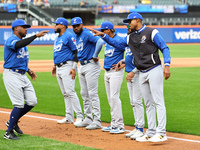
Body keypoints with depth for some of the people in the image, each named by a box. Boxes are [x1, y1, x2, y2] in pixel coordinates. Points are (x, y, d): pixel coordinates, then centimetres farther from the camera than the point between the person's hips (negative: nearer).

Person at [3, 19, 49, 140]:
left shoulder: (23, 42, 18)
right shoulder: (11, 41, -12)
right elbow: (19, 45, -37)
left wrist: (28, 70, 13)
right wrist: (36, 36, -40)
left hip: (23, 75, 9)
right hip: (12, 75, -9)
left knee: (32, 102, 4)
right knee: (19, 104, -12)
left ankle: (13, 121, 22)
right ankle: (9, 132, -1)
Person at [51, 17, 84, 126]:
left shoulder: (69, 36, -11)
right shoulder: (57, 38, 18)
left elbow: (76, 52, -14)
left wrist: (74, 68, -20)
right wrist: (55, 66, 22)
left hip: (67, 67, -10)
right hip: (58, 68, 10)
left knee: (70, 92, -14)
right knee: (65, 93, 9)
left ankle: (80, 116, -11)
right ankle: (69, 117, 12)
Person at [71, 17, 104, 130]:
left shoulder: (87, 34, -14)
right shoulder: (76, 37, 15)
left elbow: (100, 42, -29)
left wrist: (95, 56, -22)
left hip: (91, 65, -10)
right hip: (82, 66, 10)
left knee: (92, 94, -10)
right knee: (84, 94, 13)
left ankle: (97, 121, -8)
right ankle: (88, 119, 20)